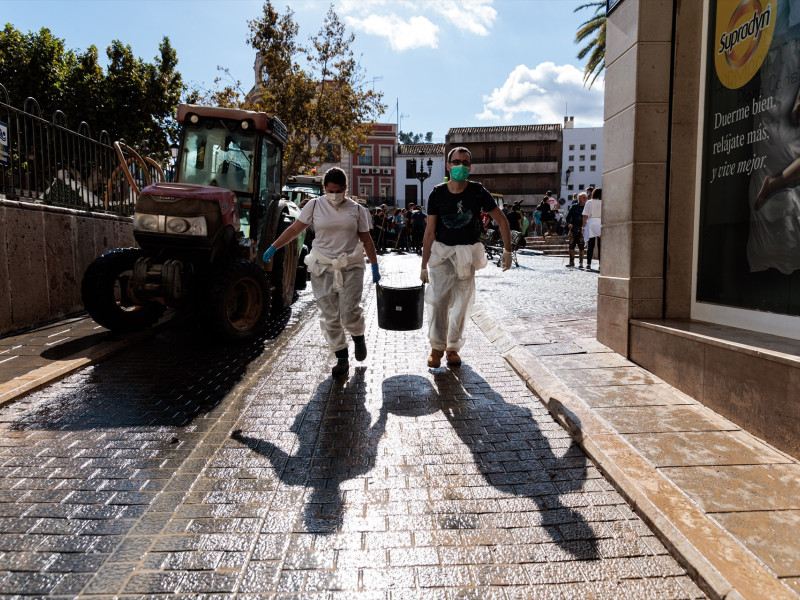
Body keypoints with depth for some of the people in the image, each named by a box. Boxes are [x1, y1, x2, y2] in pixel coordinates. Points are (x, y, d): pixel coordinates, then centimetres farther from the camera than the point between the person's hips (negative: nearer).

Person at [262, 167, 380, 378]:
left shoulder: (357, 210, 4)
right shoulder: (315, 206, 3)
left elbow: (366, 240, 8)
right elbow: (294, 229, 7)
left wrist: (375, 266, 7)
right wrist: (273, 248, 5)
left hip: (350, 267, -1)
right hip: (322, 268, 1)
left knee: (349, 313, -10)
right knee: (329, 317, 0)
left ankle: (358, 337, 24)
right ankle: (342, 359, 11)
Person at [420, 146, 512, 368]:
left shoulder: (477, 192, -5)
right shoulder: (437, 194, -4)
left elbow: (502, 220, 4)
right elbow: (430, 231, -1)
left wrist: (507, 251, 3)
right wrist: (424, 266, -1)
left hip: (467, 252, 1)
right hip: (442, 251, 0)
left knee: (461, 304, 5)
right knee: (438, 298, -17)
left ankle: (453, 348, 23)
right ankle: (437, 346, 1)